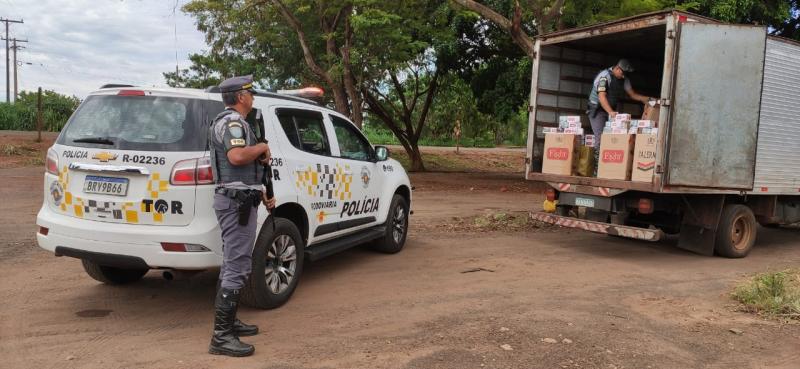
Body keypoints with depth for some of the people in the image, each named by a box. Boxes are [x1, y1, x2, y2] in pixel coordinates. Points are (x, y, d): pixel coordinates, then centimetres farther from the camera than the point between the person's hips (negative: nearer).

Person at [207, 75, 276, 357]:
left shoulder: (231, 121, 22)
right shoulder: (232, 121, -11)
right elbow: (237, 156, -31)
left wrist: (261, 194, 23)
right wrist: (262, 147, -13)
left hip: (236, 199, 11)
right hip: (237, 201, -11)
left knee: (233, 264, 16)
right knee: (237, 267, -11)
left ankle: (228, 322, 26)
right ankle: (221, 336, -9)